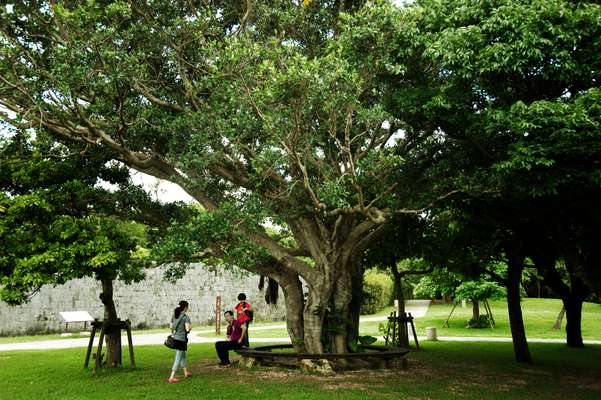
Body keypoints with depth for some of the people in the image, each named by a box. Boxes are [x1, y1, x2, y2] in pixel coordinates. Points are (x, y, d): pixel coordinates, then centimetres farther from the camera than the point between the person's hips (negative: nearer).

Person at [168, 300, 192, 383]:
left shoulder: (174, 316, 7)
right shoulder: (186, 317, -14)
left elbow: (171, 327, 12)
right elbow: (187, 329, -20)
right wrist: (190, 327, 0)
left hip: (175, 339, 8)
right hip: (181, 339, -8)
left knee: (183, 356, 23)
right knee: (178, 359, -1)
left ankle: (186, 372, 35)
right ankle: (172, 377, -1)